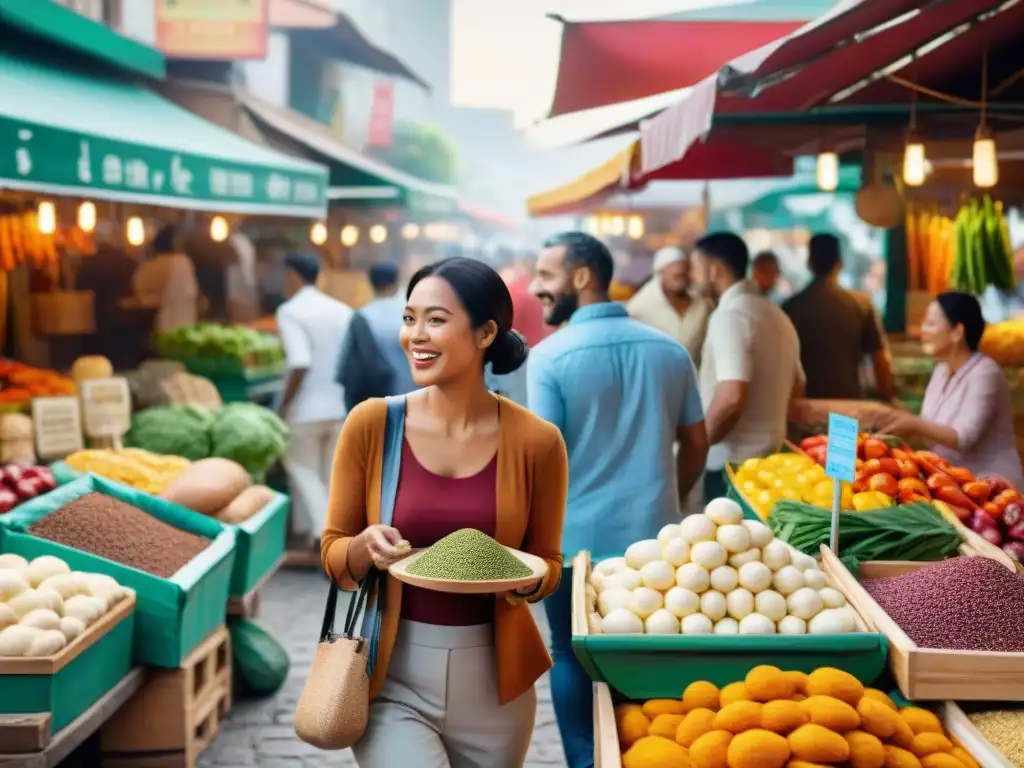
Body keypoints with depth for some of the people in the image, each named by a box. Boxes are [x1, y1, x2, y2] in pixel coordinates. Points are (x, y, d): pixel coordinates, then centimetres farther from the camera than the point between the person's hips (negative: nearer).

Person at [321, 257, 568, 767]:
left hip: (493, 676, 2)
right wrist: (365, 547, -19)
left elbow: (547, 563, 6)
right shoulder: (371, 424, -6)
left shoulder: (536, 440, -6)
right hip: (393, 674, -1)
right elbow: (332, 554, 2)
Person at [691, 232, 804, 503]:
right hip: (770, 457, 9)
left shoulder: (730, 315, -15)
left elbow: (731, 398, -26)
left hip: (732, 465, -9)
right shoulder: (775, 314, 14)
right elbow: (796, 391, 23)